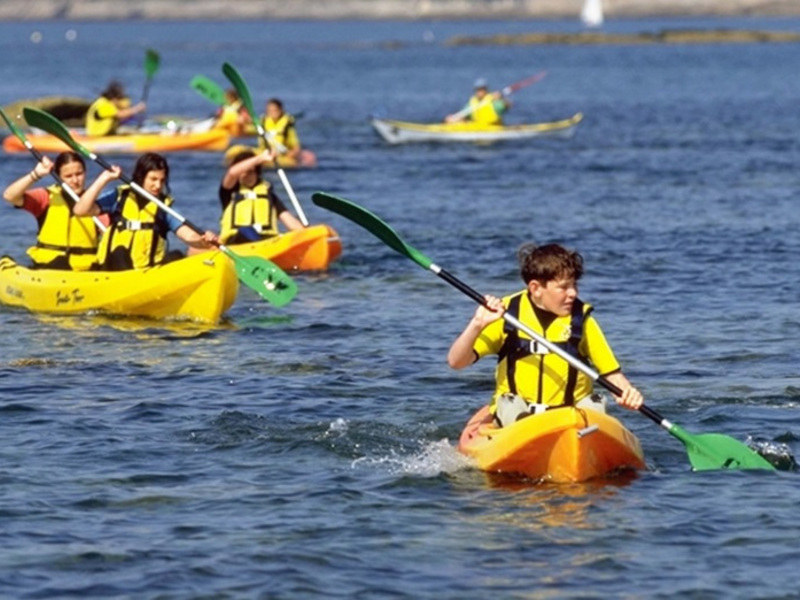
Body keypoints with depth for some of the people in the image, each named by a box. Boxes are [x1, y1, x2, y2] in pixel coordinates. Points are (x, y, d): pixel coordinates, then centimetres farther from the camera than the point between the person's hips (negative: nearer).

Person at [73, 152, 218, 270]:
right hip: (114, 268, -1)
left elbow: (189, 236, -7)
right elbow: (80, 210, -3)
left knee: (176, 256, -25)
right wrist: (103, 179, -6)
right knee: (120, 251, -31)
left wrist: (203, 241, -30)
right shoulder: (119, 197, 7)